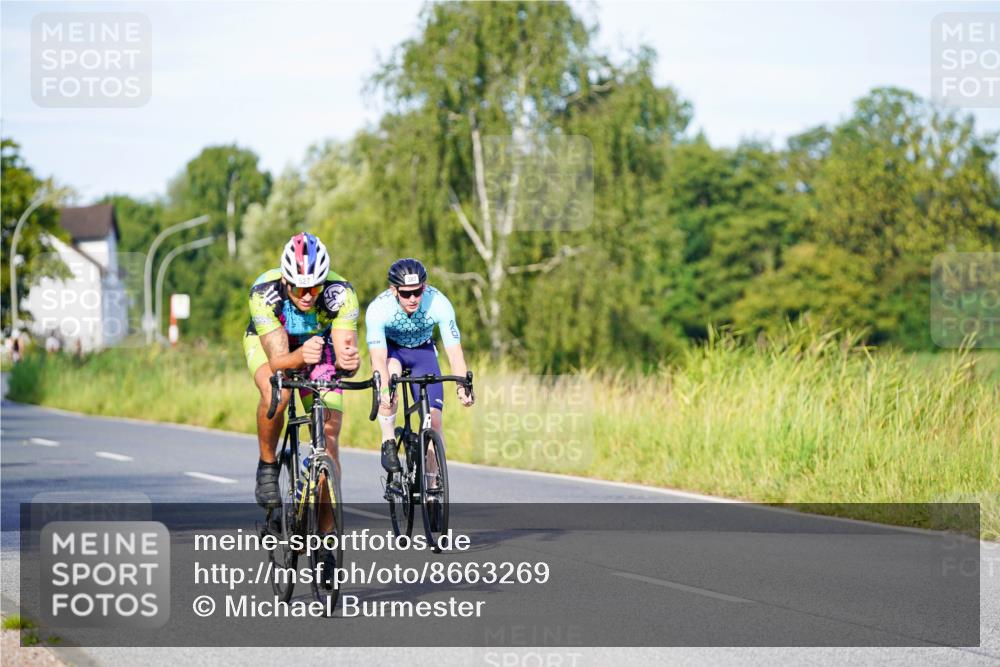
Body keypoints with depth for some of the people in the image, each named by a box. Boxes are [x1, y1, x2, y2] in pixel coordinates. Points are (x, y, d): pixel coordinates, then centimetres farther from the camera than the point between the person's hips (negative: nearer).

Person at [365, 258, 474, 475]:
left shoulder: (439, 304, -30)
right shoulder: (378, 309, -33)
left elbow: (454, 351, -31)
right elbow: (378, 357, -39)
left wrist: (462, 386, -46)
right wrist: (385, 390, -57)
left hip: (422, 350, 1)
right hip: (390, 348, -1)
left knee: (434, 419, -12)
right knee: (391, 370, -37)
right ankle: (388, 442, -24)